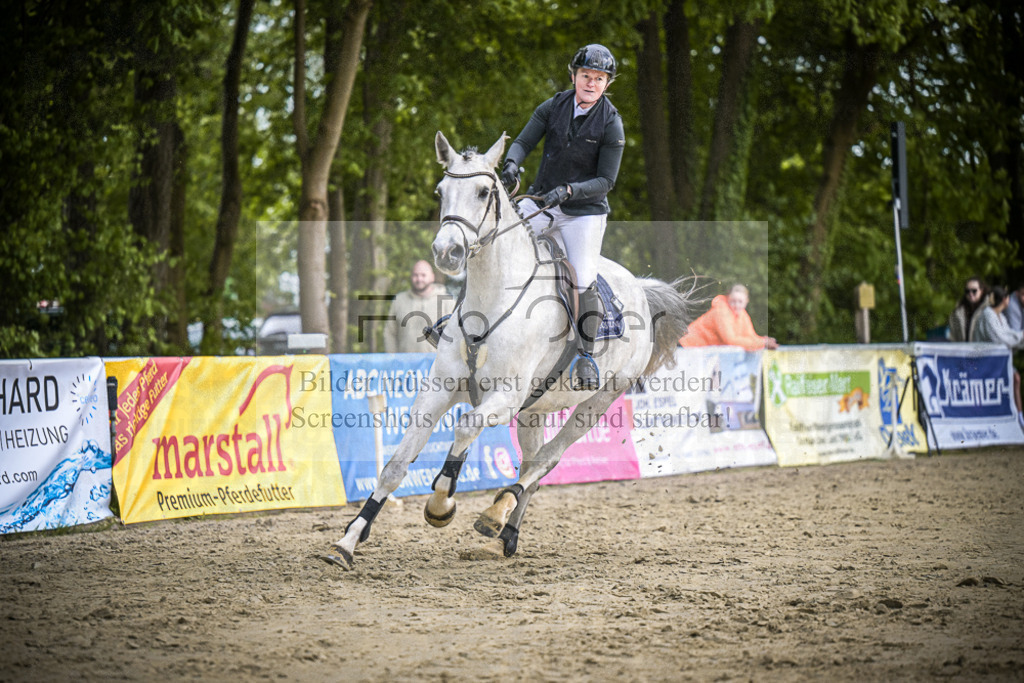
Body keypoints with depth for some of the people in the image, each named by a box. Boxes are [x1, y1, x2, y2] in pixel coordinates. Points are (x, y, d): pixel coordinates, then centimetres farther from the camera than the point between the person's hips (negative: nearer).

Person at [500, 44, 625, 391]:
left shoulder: (611, 124, -11)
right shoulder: (553, 107, -2)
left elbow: (606, 180, -12)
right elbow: (523, 142, 1)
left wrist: (568, 190, -26)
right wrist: (512, 163, -22)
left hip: (584, 209, -3)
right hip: (541, 199, 3)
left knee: (584, 283, -14)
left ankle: (585, 356, 4)